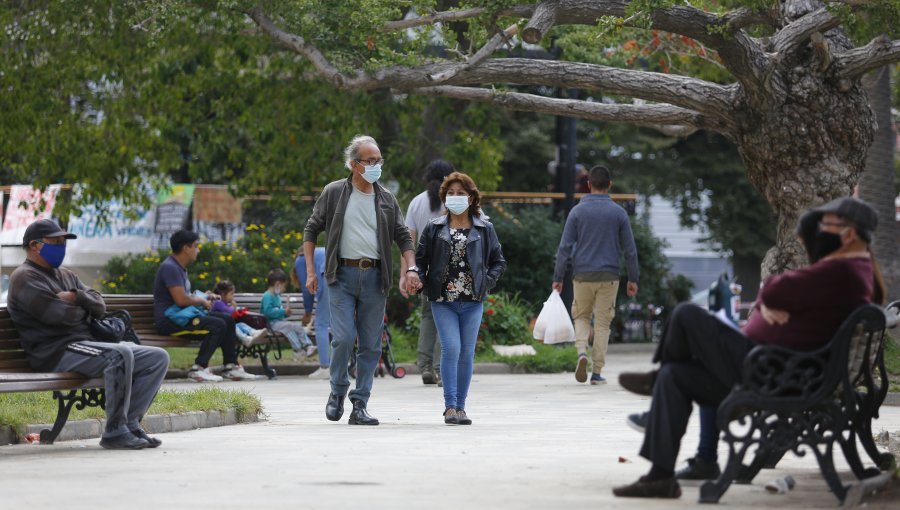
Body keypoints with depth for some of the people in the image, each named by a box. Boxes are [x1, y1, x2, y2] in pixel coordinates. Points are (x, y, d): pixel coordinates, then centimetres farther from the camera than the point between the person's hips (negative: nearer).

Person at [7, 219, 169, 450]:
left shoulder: (66, 275, 27)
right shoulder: (25, 277, -2)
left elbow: (99, 306, 14)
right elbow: (57, 314, -16)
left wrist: (76, 297, -7)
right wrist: (84, 311, 5)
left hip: (87, 344, 10)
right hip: (57, 352, -9)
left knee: (158, 358, -1)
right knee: (120, 354, -34)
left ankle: (130, 423, -9)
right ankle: (115, 432, -28)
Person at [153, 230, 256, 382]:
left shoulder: (180, 267, 19)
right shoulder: (170, 267, -16)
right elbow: (181, 300, -24)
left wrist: (203, 297, 10)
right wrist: (202, 301, -8)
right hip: (169, 321, -11)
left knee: (228, 319, 6)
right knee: (218, 325, -23)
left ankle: (231, 366, 6)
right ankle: (198, 368, -21)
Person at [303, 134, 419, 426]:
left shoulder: (386, 200, 11)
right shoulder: (334, 193, 3)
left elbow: (403, 237, 14)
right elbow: (311, 231, 8)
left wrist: (411, 269, -2)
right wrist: (310, 272, 1)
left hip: (374, 277, 3)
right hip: (342, 275, -3)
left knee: (371, 345, 1)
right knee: (343, 338, -14)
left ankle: (360, 405, 7)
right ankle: (338, 392, 9)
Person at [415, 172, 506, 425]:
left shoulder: (484, 229, 7)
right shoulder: (434, 228, 6)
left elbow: (499, 261, 13)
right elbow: (420, 259, 9)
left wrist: (486, 282, -1)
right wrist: (423, 283, -5)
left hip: (472, 301, 1)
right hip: (443, 301, -1)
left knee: (467, 354, 3)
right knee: (451, 349, -14)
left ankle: (460, 407, 13)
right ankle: (450, 406, -11)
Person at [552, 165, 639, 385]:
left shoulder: (577, 211, -1)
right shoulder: (619, 213, 0)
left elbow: (565, 247, -3)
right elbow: (630, 249, 2)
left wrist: (558, 278, 1)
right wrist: (633, 279, 10)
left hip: (582, 276, 0)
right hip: (609, 276, 0)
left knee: (581, 317, 18)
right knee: (602, 323, 7)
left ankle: (582, 352, -9)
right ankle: (597, 372, 6)